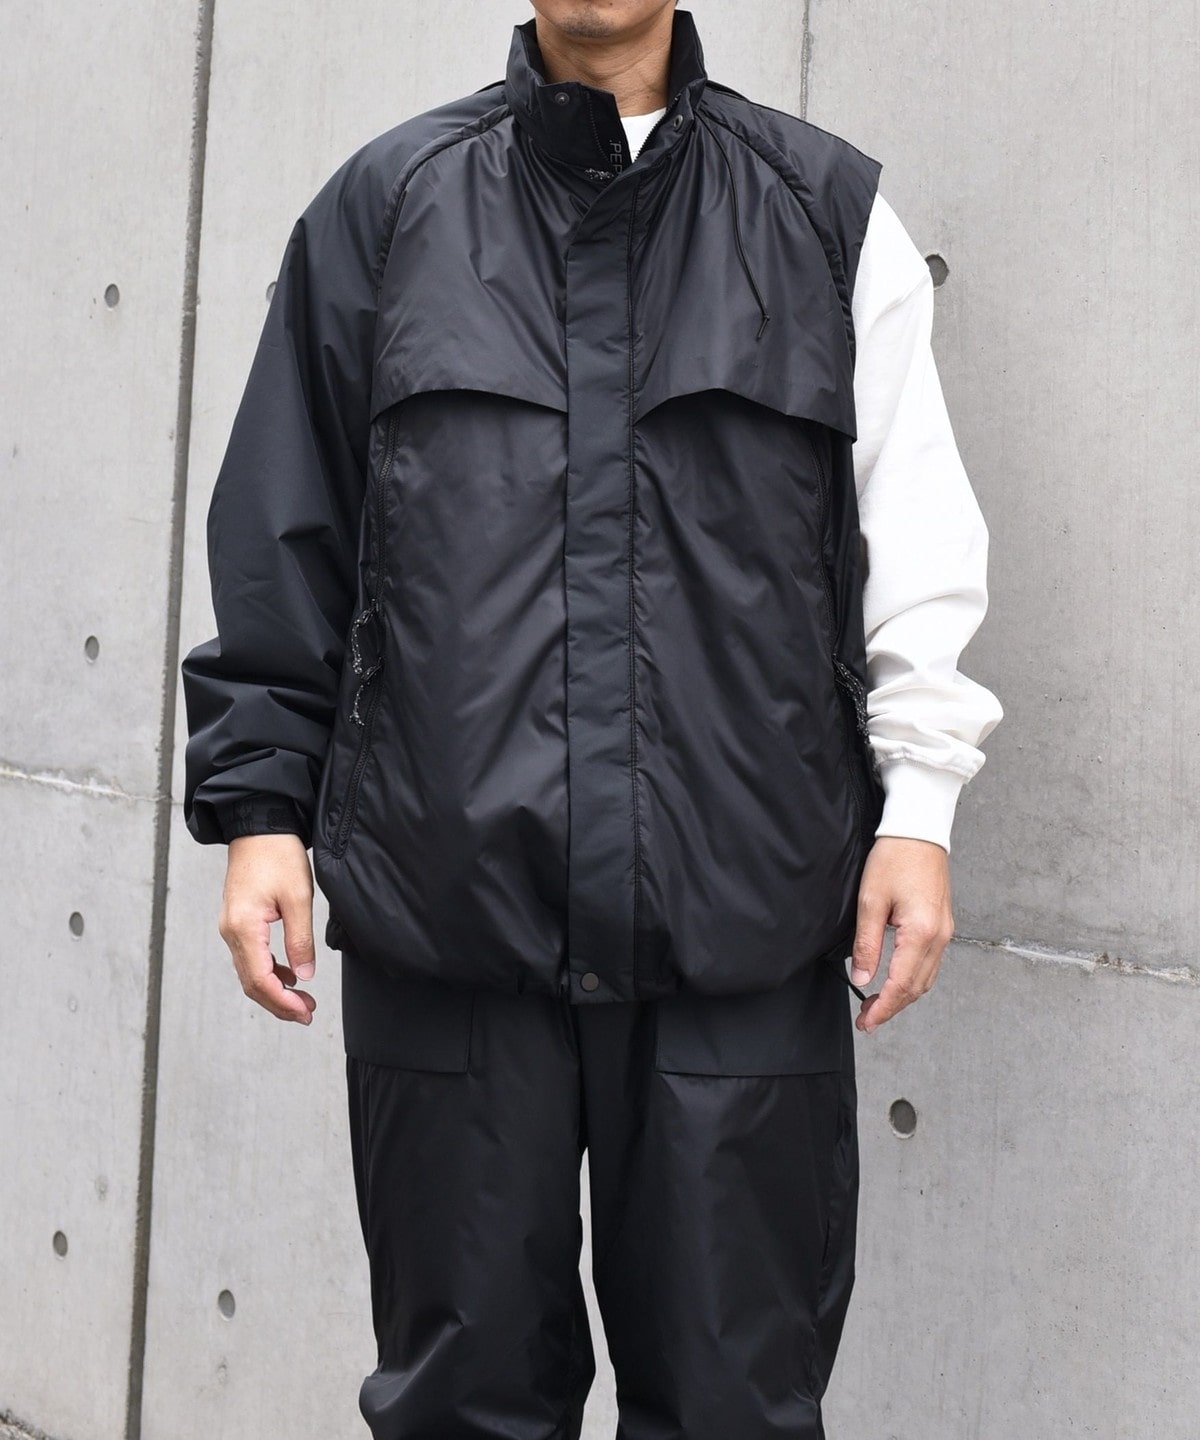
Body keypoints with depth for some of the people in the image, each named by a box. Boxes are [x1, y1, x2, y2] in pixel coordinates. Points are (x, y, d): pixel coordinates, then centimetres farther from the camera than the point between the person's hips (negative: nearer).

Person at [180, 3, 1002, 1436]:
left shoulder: (828, 211, 9)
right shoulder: (386, 203, 10)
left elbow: (920, 536, 8)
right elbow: (283, 543, 10)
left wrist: (917, 806, 1)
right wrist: (261, 805, 5)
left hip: (744, 933, 0)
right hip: (442, 910, 1)